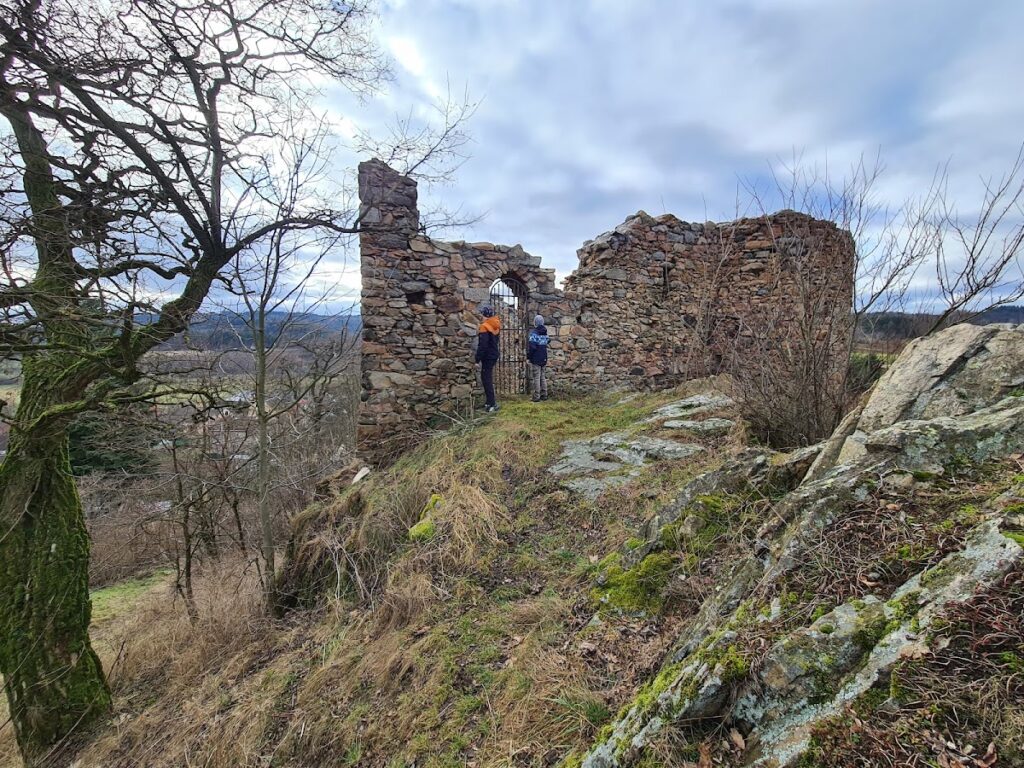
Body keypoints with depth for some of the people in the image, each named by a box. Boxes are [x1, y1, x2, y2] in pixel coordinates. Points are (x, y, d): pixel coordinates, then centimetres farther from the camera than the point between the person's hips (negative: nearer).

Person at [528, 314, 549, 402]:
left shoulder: (534, 332, -14)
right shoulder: (545, 333, 9)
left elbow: (532, 347, -19)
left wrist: (528, 356, -9)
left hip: (536, 359, -7)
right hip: (544, 358, 7)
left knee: (536, 378, -3)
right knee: (542, 377, 14)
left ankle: (536, 397, -1)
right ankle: (544, 395, 17)